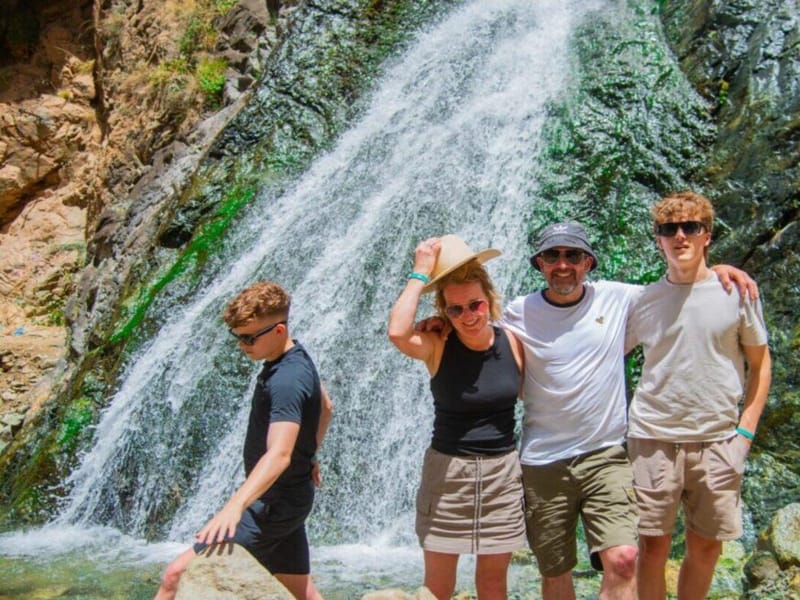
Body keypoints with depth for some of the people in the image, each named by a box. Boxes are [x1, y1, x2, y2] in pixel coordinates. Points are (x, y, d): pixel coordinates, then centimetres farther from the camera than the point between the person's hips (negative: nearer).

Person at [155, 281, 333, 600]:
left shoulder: (287, 380, -25)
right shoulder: (296, 358, 6)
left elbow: (279, 454, -39)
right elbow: (325, 407, 23)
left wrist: (234, 505, -49)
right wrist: (308, 455, 25)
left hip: (273, 504, -10)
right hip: (287, 501, 10)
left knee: (177, 574, -10)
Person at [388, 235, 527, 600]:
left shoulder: (512, 344, -4)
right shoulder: (437, 346, -12)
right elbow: (397, 333, -33)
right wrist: (420, 274, -24)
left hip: (502, 471, 2)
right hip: (447, 471, -2)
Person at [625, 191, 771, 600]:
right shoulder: (644, 301, 2)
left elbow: (760, 364, 7)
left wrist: (746, 430, -1)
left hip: (717, 441, 1)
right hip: (654, 439, 0)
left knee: (706, 548, 11)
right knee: (653, 547, 4)